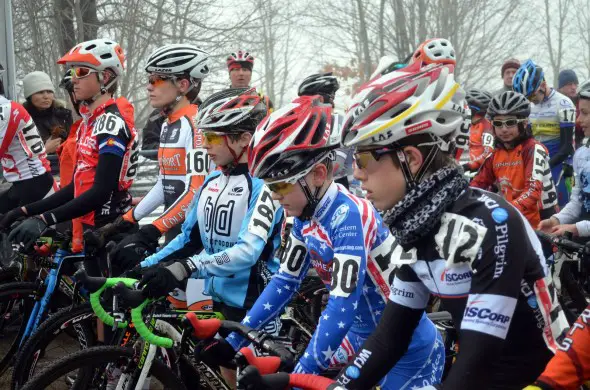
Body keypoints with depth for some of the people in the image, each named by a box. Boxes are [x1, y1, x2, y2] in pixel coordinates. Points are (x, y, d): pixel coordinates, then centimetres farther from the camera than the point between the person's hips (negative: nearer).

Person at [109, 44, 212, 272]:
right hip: (174, 227, 9)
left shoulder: (195, 124, -15)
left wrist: (155, 229, -25)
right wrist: (129, 219, 17)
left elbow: (197, 191, -22)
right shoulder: (168, 125, 14)